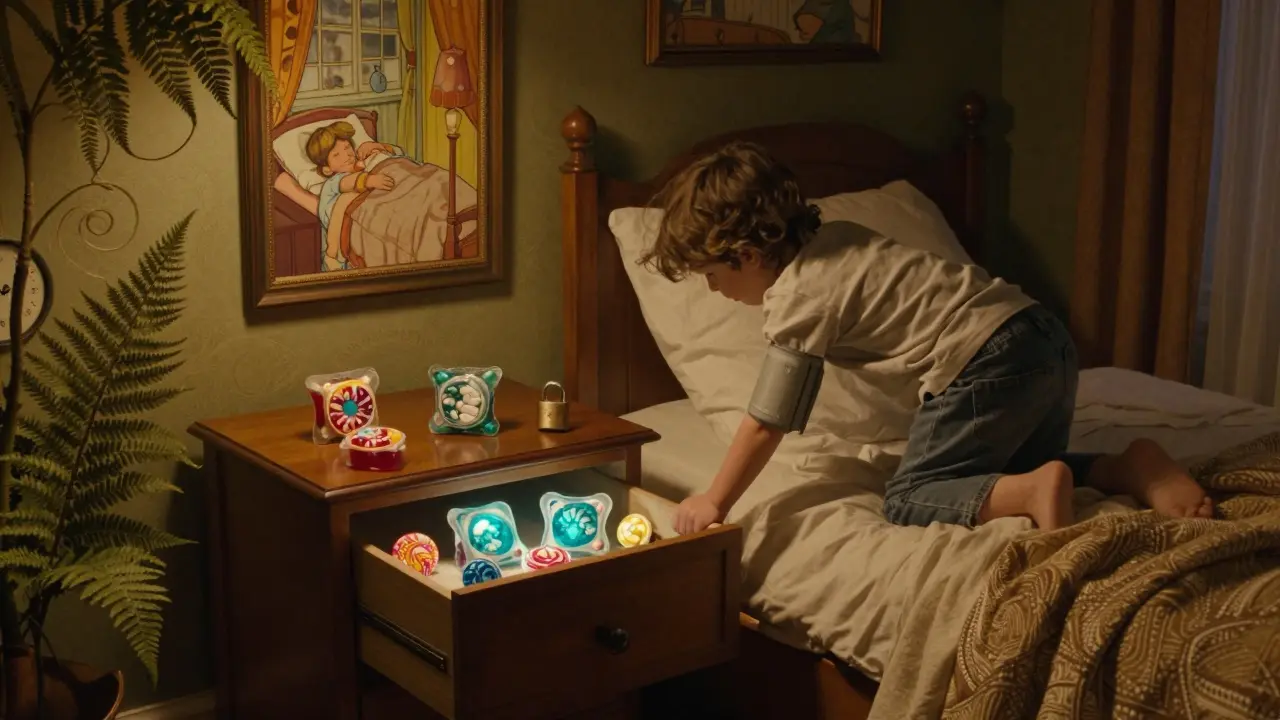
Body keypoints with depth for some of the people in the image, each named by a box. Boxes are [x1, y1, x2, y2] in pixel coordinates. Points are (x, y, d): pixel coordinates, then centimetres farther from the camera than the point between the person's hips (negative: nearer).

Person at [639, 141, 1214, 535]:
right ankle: (1128, 469, 5)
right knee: (1016, 470, 27)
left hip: (988, 362, -9)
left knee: (908, 503, -2)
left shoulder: (798, 298, -8)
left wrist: (715, 501, 6)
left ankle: (1035, 491, -22)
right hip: (1045, 336, 9)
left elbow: (766, 426, -5)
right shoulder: (832, 236, 16)